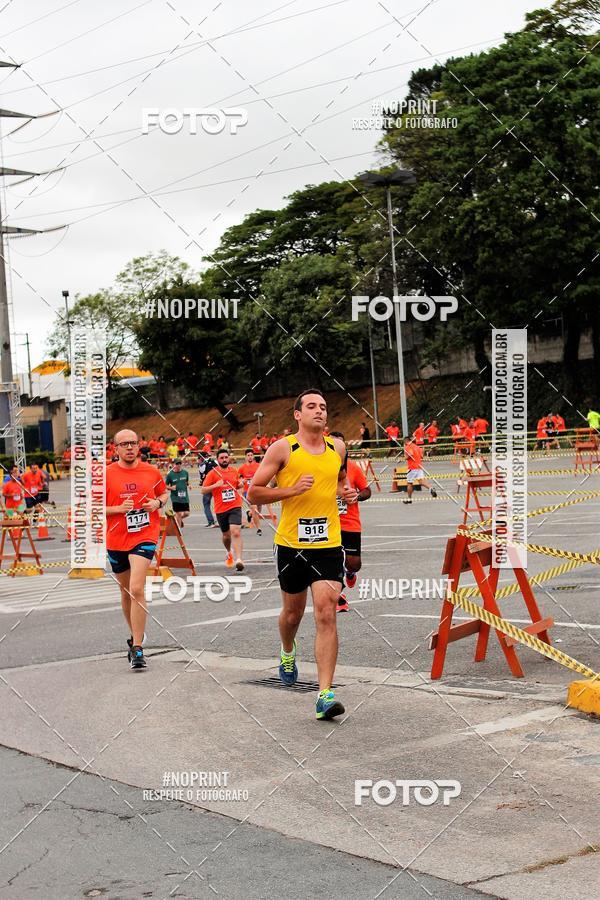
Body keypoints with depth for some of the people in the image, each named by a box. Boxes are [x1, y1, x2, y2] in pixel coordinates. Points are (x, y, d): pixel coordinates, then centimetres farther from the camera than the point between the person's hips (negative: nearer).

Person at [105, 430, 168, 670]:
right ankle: (135, 636, 39)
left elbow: (164, 493, 18)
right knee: (126, 592, 16)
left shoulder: (151, 471, 1)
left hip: (144, 537, -2)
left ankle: (137, 648, -15)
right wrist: (117, 509, -16)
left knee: (136, 589, -18)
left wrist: (158, 502, -4)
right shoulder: (106, 474, -3)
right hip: (116, 540, 2)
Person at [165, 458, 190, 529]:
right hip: (175, 497, -3)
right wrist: (171, 487, -17)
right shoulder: (170, 474, -5)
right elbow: (165, 485, 3)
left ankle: (179, 519, 35)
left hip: (185, 497, 3)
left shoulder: (185, 472, 4)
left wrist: (188, 484, -1)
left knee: (186, 513, 2)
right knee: (178, 513, -4)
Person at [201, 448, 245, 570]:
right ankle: (229, 553, 44)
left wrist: (240, 485, 1)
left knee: (236, 532, -18)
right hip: (221, 509, 0)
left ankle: (238, 559, -25)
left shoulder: (234, 471, 7)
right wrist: (215, 485, -20)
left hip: (235, 507, 0)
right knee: (226, 535, 14)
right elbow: (203, 490, -6)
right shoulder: (212, 473, -4)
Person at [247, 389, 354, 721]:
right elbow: (254, 493, -5)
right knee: (293, 611, 16)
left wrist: (346, 491, 6)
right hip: (291, 544, -1)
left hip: (328, 544, 1)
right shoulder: (283, 448, -5)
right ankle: (288, 653, 51)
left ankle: (325, 694, -13)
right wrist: (292, 489, -17)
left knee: (326, 614, -11)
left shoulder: (337, 447, 7)